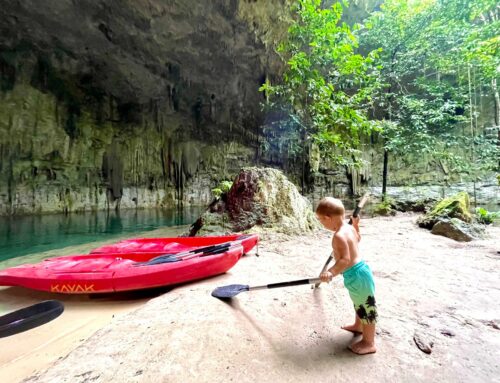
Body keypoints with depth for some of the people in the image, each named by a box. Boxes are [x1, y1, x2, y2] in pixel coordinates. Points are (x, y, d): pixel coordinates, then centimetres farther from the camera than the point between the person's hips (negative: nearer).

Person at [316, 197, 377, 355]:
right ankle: (358, 326, 53)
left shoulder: (339, 236, -28)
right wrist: (356, 224, 24)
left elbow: (345, 260, -33)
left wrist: (331, 272, -41)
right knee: (360, 304, 30)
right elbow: (358, 239, 23)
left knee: (366, 307, 8)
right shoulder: (349, 228, 2)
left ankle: (369, 343, 25)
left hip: (356, 275, -11)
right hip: (358, 271, 11)